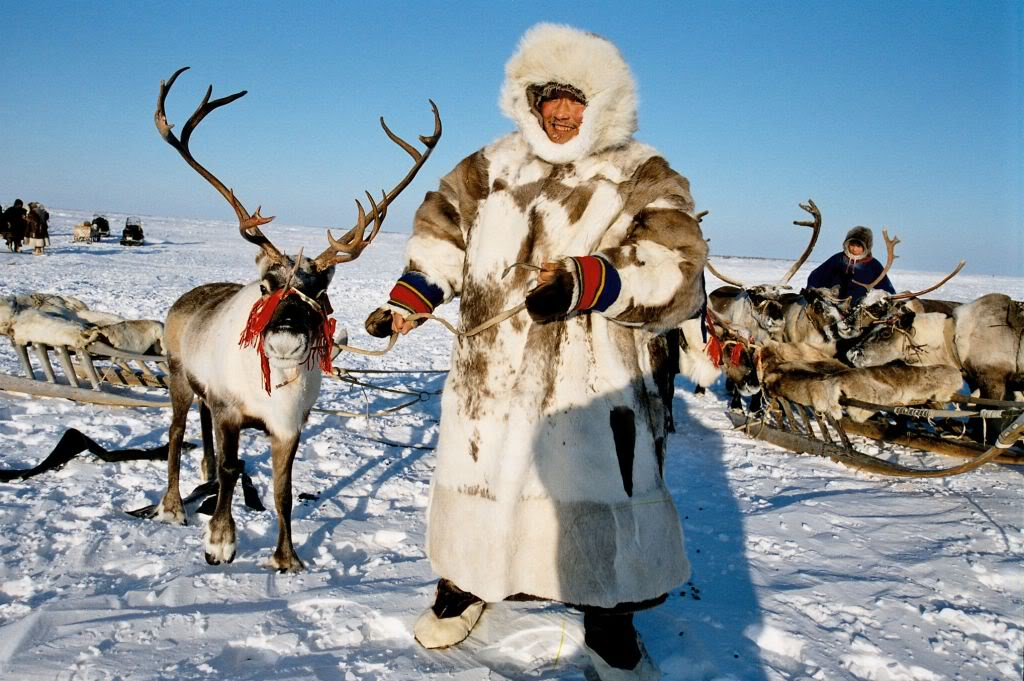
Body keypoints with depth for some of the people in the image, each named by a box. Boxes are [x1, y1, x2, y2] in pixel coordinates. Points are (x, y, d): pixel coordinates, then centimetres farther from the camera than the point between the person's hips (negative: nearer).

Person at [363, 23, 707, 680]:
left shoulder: (644, 177, -2)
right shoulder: (494, 165, 11)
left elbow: (677, 274, -13)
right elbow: (442, 230, 20)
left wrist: (588, 284, -29)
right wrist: (410, 298, 5)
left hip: (593, 380, -3)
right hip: (489, 370, 4)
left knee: (601, 495, 1)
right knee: (477, 477, 15)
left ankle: (610, 625, 25)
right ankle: (466, 582, 41)